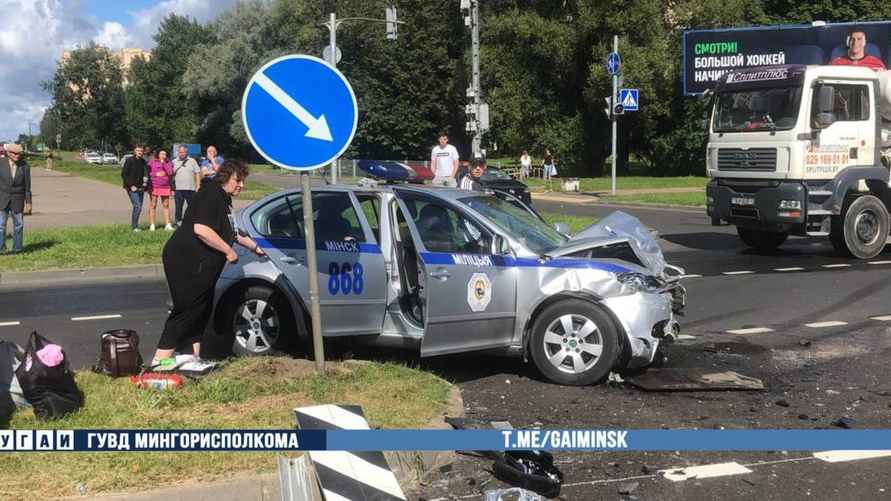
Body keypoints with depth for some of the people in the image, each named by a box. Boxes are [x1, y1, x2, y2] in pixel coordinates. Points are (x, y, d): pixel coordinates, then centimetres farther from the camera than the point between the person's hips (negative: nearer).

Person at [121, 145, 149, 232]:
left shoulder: (143, 162, 12)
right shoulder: (129, 160, -4)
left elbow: (146, 174, 25)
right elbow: (124, 174, -6)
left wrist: (146, 182, 7)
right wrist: (131, 186, -12)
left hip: (141, 188, 6)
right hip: (132, 188, -6)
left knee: (139, 207, 6)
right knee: (137, 206, -15)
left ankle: (135, 225, 16)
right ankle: (134, 226, -9)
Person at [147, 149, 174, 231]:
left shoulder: (168, 163, 11)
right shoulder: (152, 162, 4)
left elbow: (170, 173, -3)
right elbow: (148, 173, 0)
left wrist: (163, 164, -7)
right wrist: (156, 174, -12)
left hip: (165, 187, 3)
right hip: (154, 186, -3)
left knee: (166, 205, 4)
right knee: (153, 206, -2)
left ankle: (168, 225, 8)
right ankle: (152, 225, 2)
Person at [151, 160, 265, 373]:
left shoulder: (223, 199, 19)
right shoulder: (211, 195, -15)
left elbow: (230, 233, 34)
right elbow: (201, 229, -27)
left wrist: (254, 246, 40)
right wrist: (228, 250, -20)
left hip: (199, 265, 10)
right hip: (185, 261, -10)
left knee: (201, 309, 11)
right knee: (187, 309, -9)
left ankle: (193, 359, 17)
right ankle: (161, 359, -7)